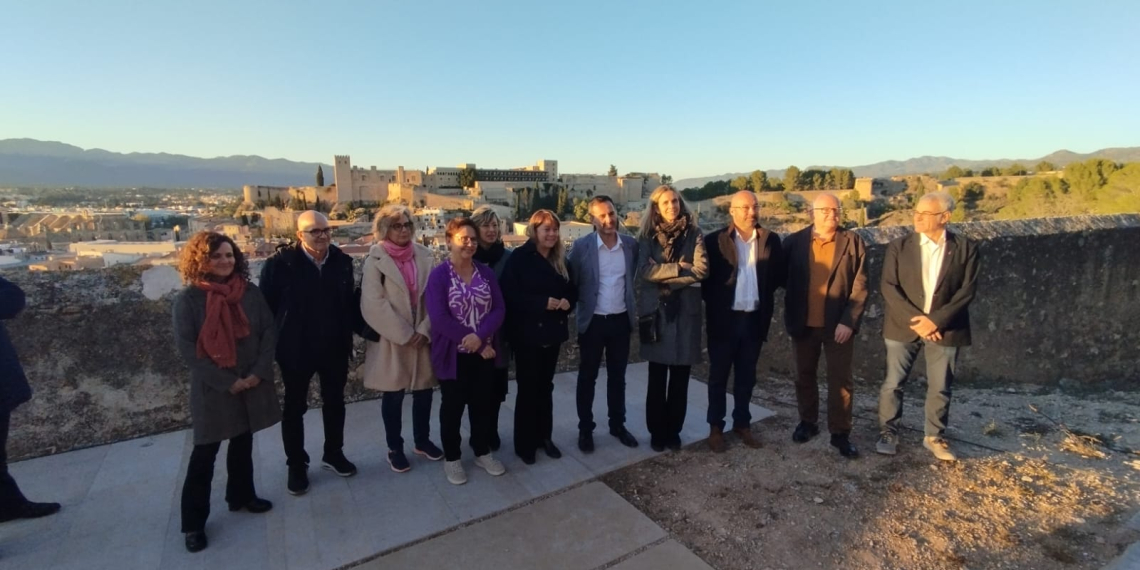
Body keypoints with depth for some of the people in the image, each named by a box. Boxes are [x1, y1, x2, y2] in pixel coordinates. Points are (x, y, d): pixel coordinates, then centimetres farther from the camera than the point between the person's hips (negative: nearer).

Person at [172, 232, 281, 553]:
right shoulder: (188, 299, -9)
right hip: (212, 388, -3)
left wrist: (259, 372, -12)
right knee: (204, 453, 6)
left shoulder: (251, 293, 0)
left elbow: (269, 331, -1)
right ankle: (193, 522, 20)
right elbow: (186, 348, -12)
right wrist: (226, 381, -16)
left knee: (243, 443, 18)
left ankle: (241, 495, 37)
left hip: (252, 383, 4)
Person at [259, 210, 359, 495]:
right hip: (296, 348, -3)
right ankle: (296, 464, 30)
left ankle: (334, 453, 37)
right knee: (295, 407, 13)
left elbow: (350, 301, 3)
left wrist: (353, 330, -5)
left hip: (335, 347, 4)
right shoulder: (280, 262, -14)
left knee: (334, 402, 17)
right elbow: (267, 306, -10)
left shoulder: (342, 260, -3)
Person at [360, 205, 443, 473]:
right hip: (391, 340, -3)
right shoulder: (376, 259, -7)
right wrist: (404, 335, -15)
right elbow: (374, 304, -14)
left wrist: (424, 329, -11)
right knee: (393, 395, 9)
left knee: (424, 390, 13)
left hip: (422, 336, 3)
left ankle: (422, 440, 33)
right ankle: (395, 448, 27)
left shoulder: (423, 255, 2)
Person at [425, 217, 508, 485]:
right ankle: (451, 458, 30)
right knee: (452, 406, 11)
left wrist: (480, 336, -21)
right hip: (453, 354, -4)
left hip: (484, 352, 4)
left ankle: (483, 452, 35)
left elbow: (499, 309, -4)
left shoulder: (486, 273, 1)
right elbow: (439, 318, -19)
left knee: (483, 403, 16)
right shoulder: (439, 275, -11)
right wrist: (471, 341, -19)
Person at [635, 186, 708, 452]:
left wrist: (665, 277, -11)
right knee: (657, 378, 8)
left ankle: (673, 431, 24)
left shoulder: (694, 234, 2)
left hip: (685, 311, 0)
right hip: (656, 312, 0)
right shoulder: (647, 237, 4)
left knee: (680, 377, 8)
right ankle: (657, 431, 22)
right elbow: (645, 270, -11)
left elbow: (701, 271, -9)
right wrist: (680, 268, -13)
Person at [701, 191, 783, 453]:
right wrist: (715, 302, -8)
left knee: (746, 376, 15)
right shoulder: (715, 240, -6)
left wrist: (762, 294, -2)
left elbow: (779, 275, 9)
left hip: (754, 319, 3)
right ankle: (716, 427, 21)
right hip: (724, 319, -3)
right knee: (719, 376, 8)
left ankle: (742, 423, 30)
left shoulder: (771, 240, 3)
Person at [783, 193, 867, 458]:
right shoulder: (794, 242, 0)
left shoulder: (853, 242, -2)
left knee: (841, 380, 5)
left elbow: (860, 286, -5)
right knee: (804, 376, 14)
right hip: (804, 323, 2)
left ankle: (840, 433, 18)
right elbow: (785, 280, 3)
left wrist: (848, 321, -13)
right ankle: (808, 422, 32)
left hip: (838, 324, -1)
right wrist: (790, 318, -4)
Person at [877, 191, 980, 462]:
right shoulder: (899, 246, -1)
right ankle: (888, 433, 20)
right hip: (904, 326, 0)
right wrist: (915, 319, -15)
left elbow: (967, 290, -6)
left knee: (940, 388, 10)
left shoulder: (965, 248, -1)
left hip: (944, 328, 0)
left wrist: (937, 320, -16)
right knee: (893, 383, 5)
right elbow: (889, 287, -6)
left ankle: (935, 437, 28)